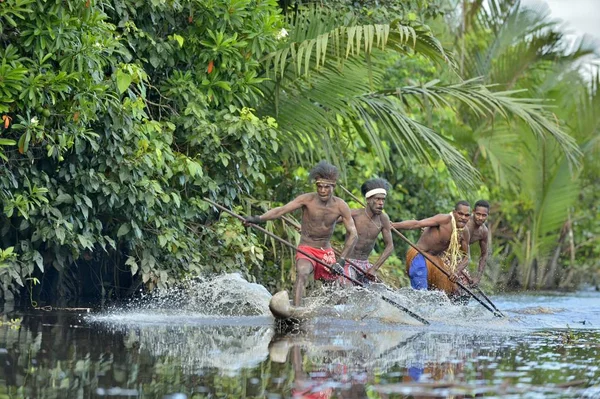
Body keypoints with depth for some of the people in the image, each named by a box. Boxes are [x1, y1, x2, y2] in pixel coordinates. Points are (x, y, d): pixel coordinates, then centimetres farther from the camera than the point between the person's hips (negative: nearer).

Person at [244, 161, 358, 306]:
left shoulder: (340, 206, -5)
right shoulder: (307, 200, -11)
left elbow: (352, 234, -5)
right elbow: (281, 210, -20)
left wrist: (341, 261, -13)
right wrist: (258, 219, -36)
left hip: (327, 252, 4)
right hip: (306, 249, -4)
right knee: (302, 273, -33)